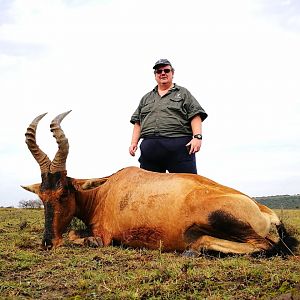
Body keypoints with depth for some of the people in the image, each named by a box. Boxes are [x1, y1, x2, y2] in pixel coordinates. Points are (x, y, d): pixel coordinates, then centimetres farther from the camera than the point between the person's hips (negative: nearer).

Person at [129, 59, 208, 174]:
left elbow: (195, 116, 3)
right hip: (149, 149, 4)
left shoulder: (183, 93, 14)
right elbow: (138, 122, 21)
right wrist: (134, 143, 10)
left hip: (179, 147, -3)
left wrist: (197, 137, -12)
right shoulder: (146, 98, 25)